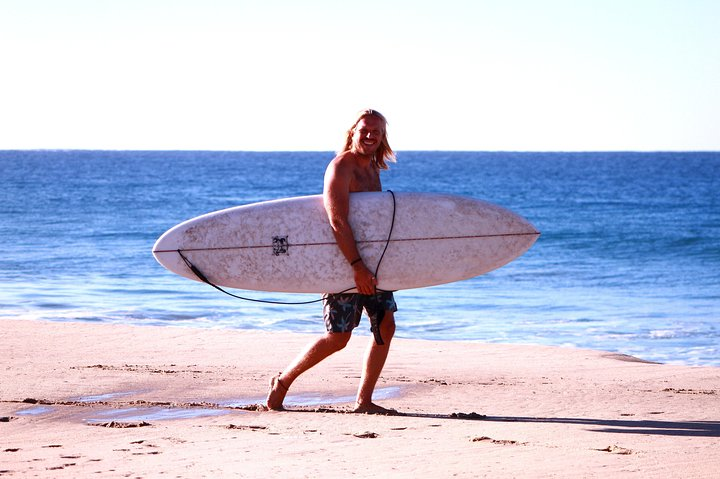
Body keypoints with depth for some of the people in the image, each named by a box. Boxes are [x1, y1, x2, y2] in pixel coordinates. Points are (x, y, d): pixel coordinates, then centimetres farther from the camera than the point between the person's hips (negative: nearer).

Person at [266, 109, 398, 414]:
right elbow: (337, 221, -25)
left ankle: (364, 400, 4)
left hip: (370, 261, 8)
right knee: (338, 337, -6)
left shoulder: (373, 170, 13)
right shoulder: (341, 168, -15)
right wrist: (357, 266, -31)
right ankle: (283, 381, 12)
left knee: (385, 325, -2)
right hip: (344, 262, -8)